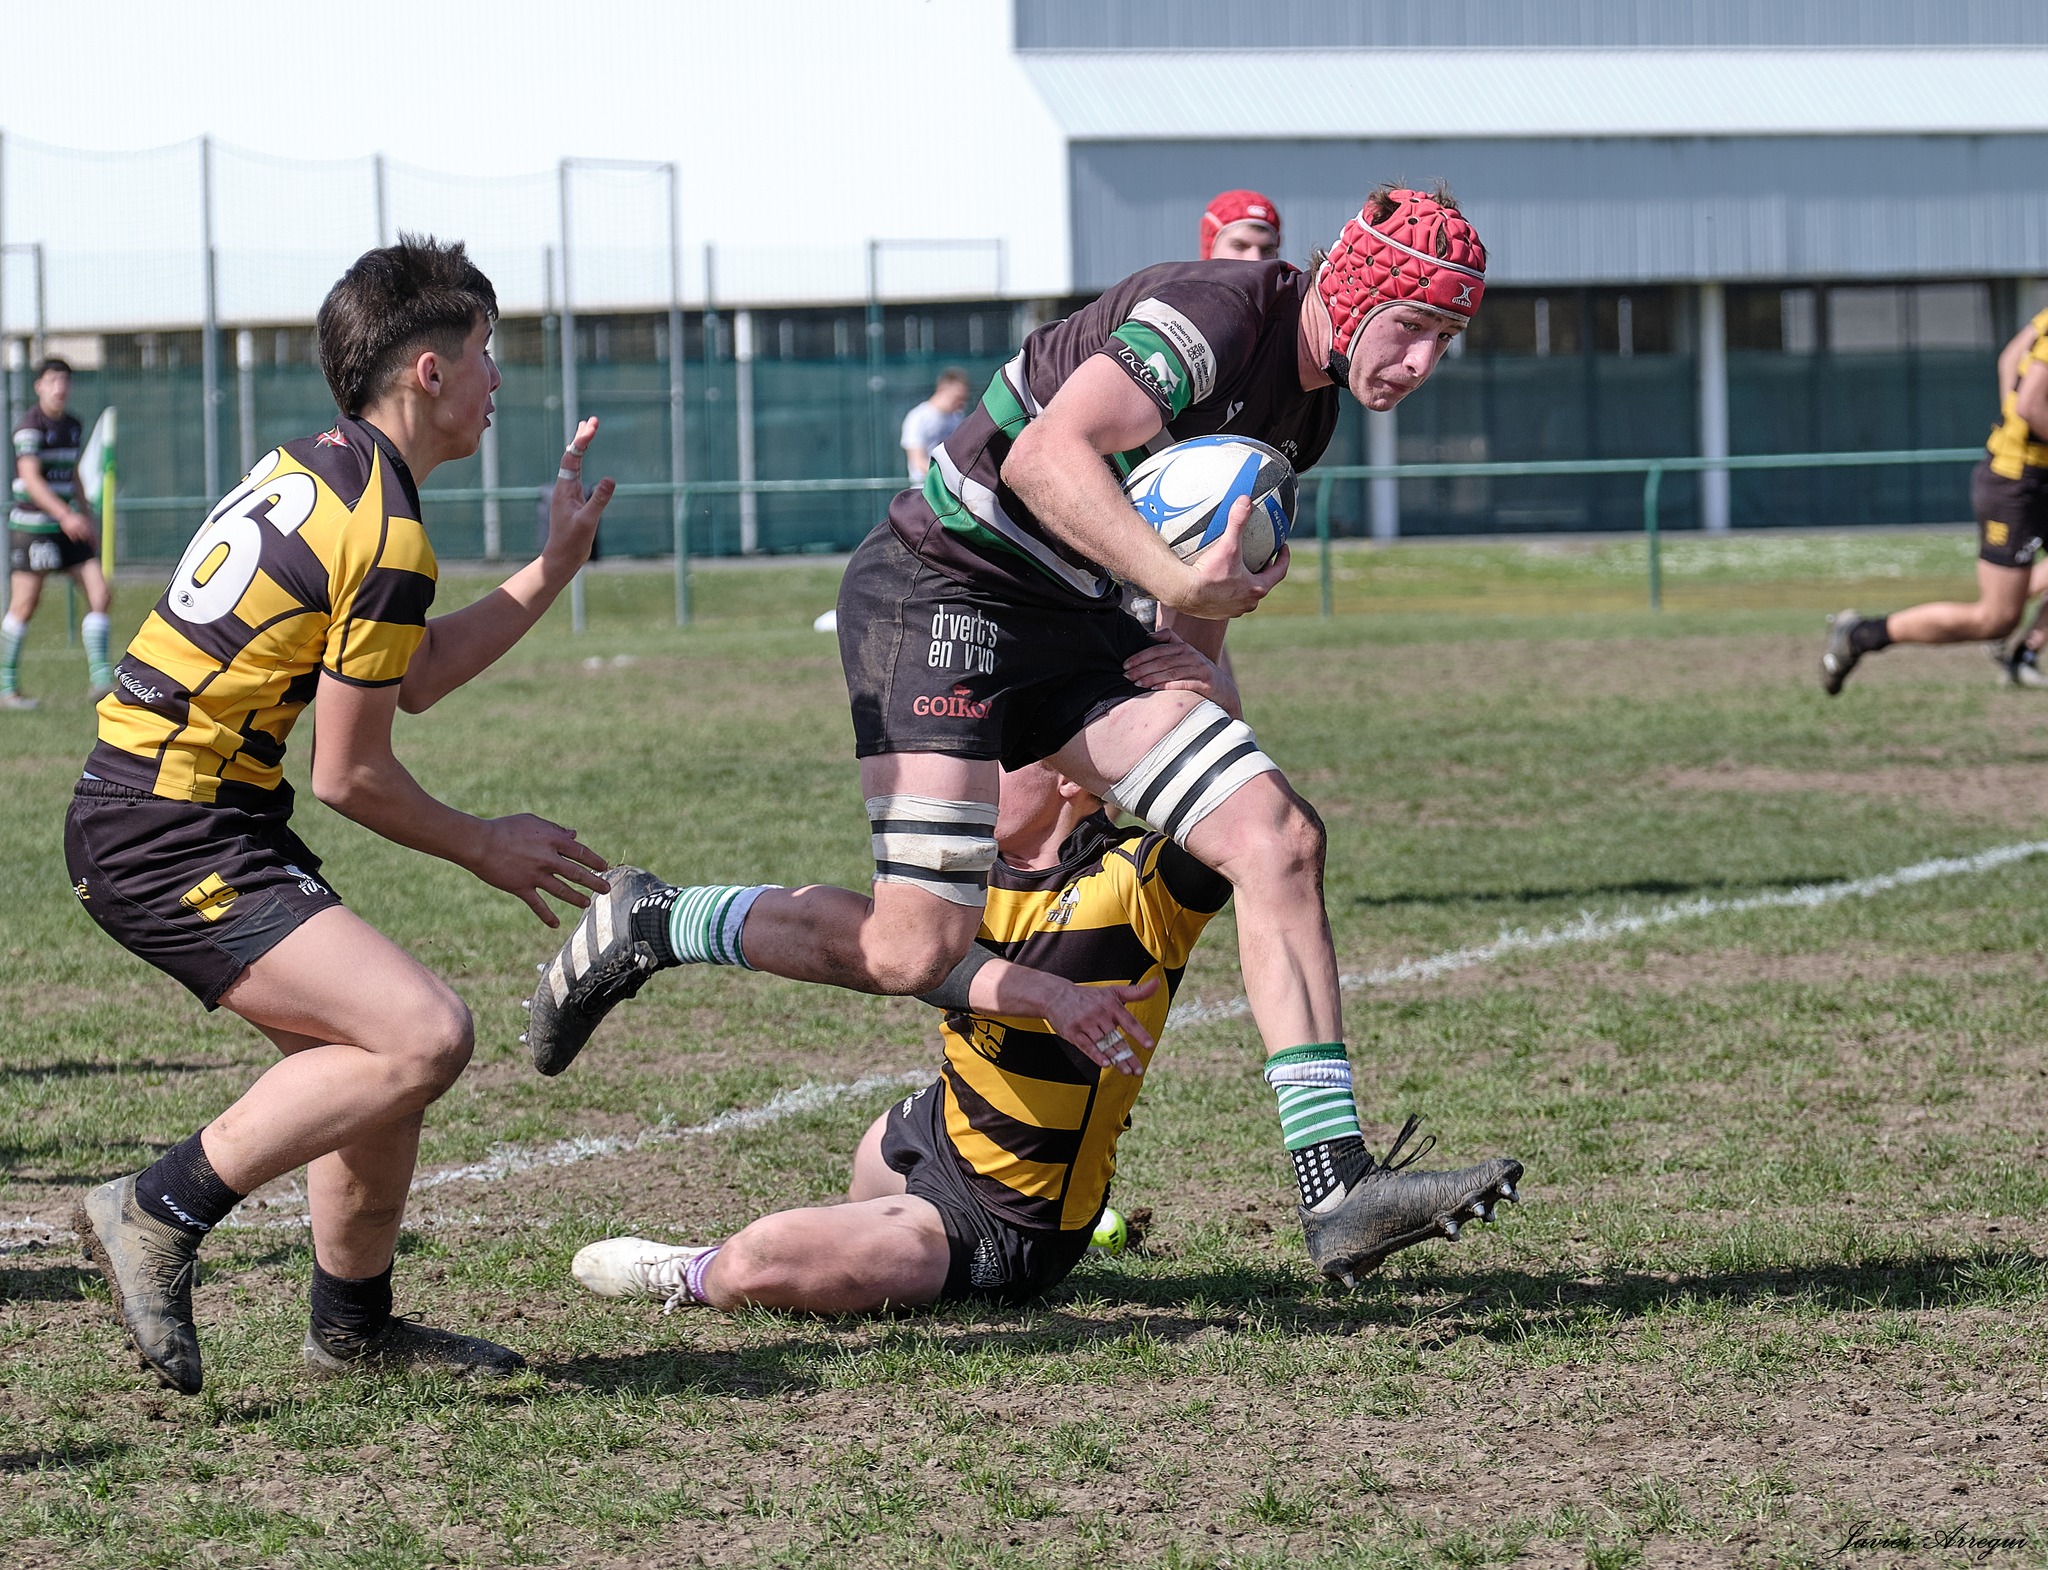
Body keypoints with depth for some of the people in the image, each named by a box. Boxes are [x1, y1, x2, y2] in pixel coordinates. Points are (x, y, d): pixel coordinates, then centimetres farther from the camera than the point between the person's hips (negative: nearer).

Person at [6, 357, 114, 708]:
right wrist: (66, 515, -31)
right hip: (33, 521, -7)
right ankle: (7, 688, 6)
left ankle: (101, 683, -1)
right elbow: (30, 478, -22)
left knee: (100, 594, -3)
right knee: (25, 604, -4)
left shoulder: (73, 426, 12)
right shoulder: (30, 425, -12)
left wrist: (88, 519, 24)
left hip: (68, 524, 7)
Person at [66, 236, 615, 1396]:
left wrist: (552, 571, 22)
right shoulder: (386, 538, -17)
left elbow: (412, 676, 22)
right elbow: (351, 778, -12)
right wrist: (485, 846, 4)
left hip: (145, 810, 10)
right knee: (424, 1037, -19)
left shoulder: (316, 469, 13)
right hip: (175, 841, -10)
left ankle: (355, 1327, 30)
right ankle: (159, 1214, -12)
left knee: (373, 1049, 19)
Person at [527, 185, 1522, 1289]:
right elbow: (1047, 457, -29)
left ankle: (1339, 1194, -9)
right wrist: (1174, 578, -35)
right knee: (919, 949, -17)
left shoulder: (1304, 408, 12)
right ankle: (644, 928, 7)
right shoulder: (1211, 316, -18)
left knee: (1276, 836, -7)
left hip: (1071, 625, 9)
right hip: (943, 589, -9)